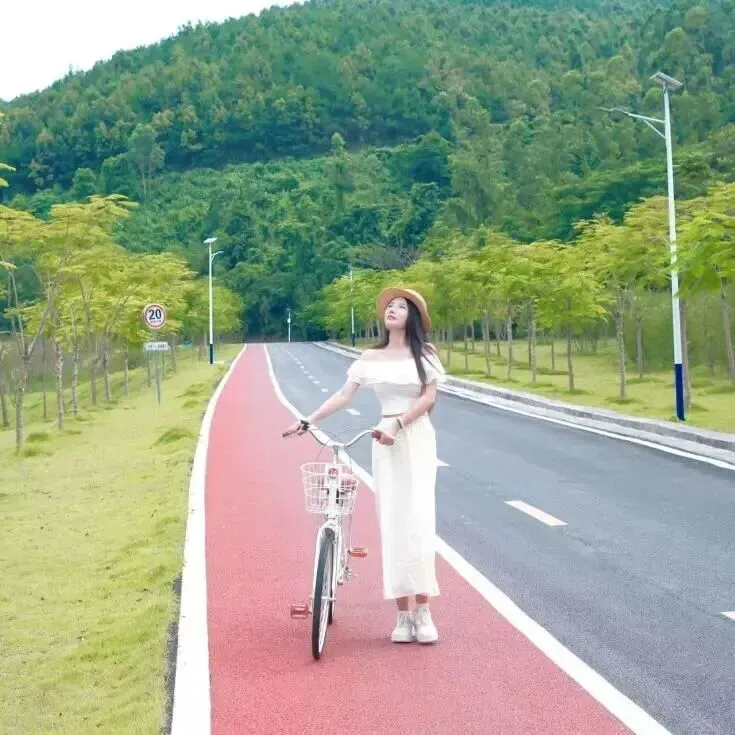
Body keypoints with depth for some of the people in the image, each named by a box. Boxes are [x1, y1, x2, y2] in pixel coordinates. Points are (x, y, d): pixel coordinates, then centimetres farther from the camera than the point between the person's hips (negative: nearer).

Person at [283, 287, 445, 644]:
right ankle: (403, 615, 5)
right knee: (391, 523, 0)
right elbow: (343, 395, 5)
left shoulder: (425, 354, 3)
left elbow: (429, 397, -6)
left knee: (418, 520, -9)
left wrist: (397, 425, -17)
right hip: (385, 443, 2)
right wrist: (306, 421, -4)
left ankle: (423, 612, -2)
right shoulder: (370, 358, 8)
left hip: (417, 440, -2)